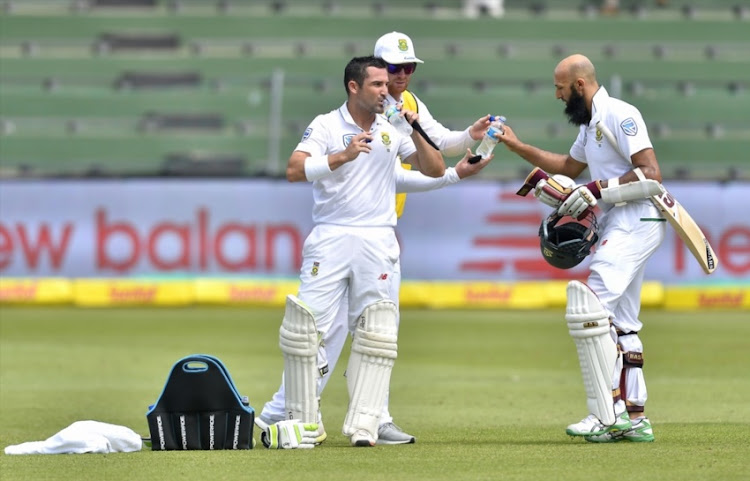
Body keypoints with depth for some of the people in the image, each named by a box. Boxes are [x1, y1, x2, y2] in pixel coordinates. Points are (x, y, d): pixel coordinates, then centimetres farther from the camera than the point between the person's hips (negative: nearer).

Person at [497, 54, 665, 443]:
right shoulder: (591, 125, 19)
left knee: (588, 306, -19)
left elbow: (650, 173, -20)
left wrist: (597, 191, -22)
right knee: (618, 322, 12)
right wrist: (517, 146, 33)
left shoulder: (618, 116, -12)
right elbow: (569, 166, 38)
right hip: (619, 226, 11)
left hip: (635, 222, -11)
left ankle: (608, 415, -21)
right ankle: (635, 419, 15)